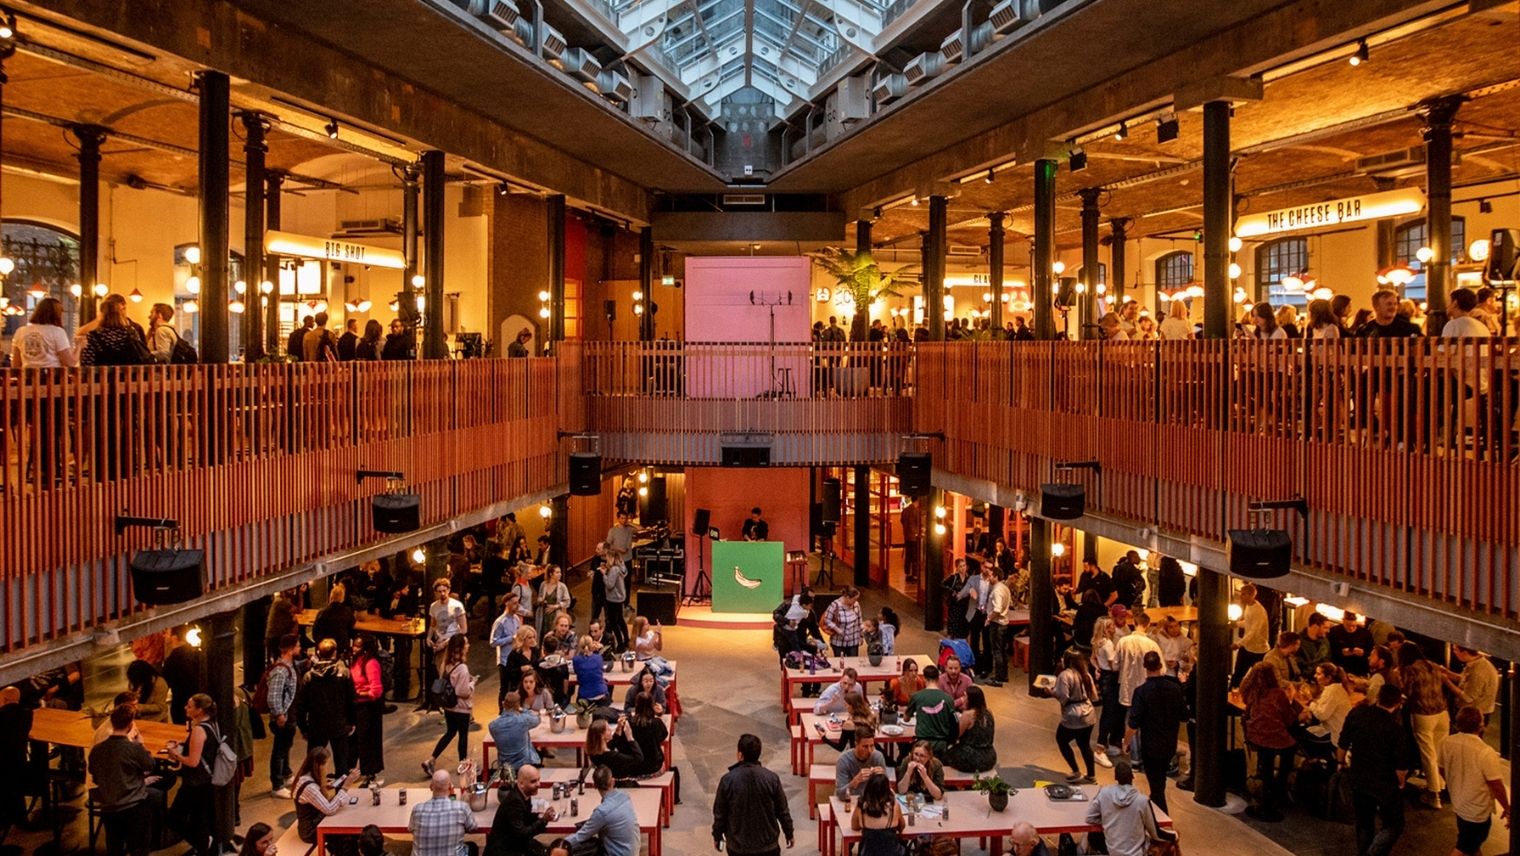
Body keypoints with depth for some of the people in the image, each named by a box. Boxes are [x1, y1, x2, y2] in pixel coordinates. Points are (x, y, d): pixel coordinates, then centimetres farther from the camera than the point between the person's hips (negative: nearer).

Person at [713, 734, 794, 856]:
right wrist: (789, 833, 13)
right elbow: (782, 811, -2)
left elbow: (719, 814, -5)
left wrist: (717, 836, 12)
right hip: (767, 845, 0)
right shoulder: (771, 778, -12)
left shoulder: (728, 780, -14)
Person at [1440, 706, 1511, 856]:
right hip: (1478, 811, -6)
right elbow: (1497, 786, -22)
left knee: (1474, 843, 28)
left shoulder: (1446, 743, -12)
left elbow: (1442, 770, 4)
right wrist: (1507, 809, -5)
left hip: (1458, 803, 6)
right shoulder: (1486, 752, -31)